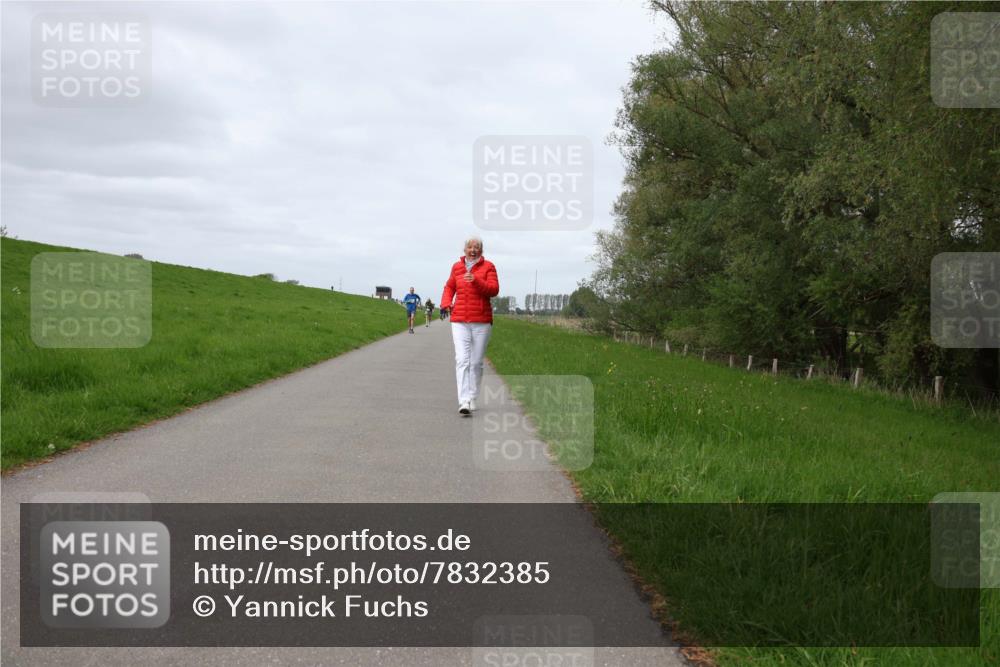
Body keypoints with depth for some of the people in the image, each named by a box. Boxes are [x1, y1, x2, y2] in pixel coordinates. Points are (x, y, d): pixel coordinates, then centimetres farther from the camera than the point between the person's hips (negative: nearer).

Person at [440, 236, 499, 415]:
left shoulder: (488, 267, 2)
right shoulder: (457, 266, 10)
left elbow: (494, 289, -8)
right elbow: (449, 287, 23)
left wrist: (476, 280, -22)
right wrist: (446, 303, 5)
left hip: (482, 321, -1)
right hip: (459, 321, 1)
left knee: (477, 362, 5)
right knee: (462, 360, -12)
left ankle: (472, 398, 20)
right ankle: (464, 401, -20)